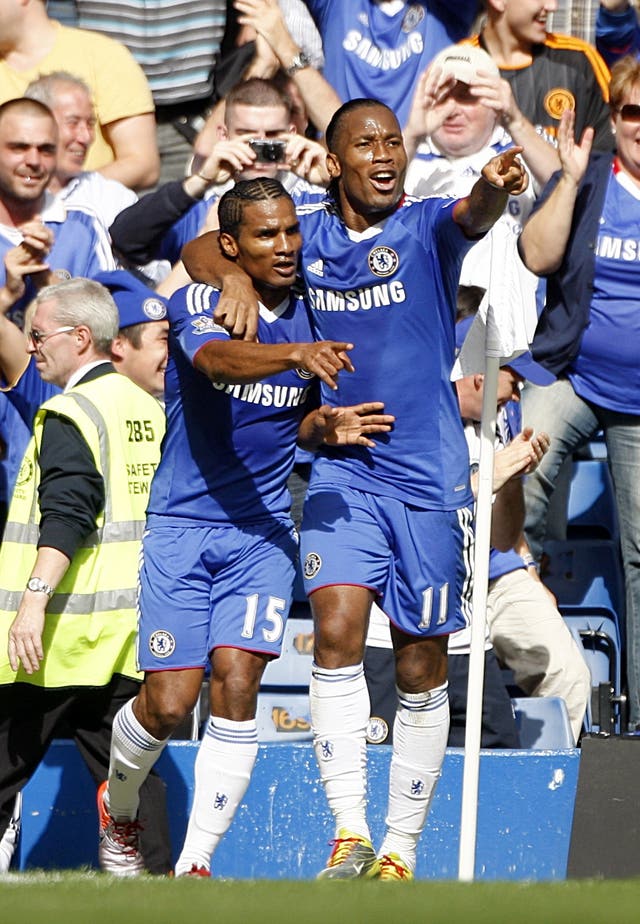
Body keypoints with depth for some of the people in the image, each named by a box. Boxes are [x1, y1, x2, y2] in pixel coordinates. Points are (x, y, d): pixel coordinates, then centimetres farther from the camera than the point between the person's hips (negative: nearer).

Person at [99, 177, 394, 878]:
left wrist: (327, 425, -5)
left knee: (236, 684, -14)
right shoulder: (196, 304, -9)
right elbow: (217, 357, -32)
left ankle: (196, 863, -9)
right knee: (169, 701, -7)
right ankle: (117, 809, 25)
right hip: (182, 525, -3)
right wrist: (296, 354, -51)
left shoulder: (308, 313, 6)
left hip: (263, 531, 3)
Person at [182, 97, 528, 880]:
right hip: (339, 470, 2)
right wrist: (235, 277, -14)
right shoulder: (307, 234, 5)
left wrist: (494, 188, -52)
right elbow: (199, 250, 10)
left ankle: (400, 851, 16)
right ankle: (349, 835, -19)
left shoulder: (425, 227, -6)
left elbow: (472, 217, -28)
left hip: (429, 477, -2)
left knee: (420, 668, 4)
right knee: (336, 632, -17)